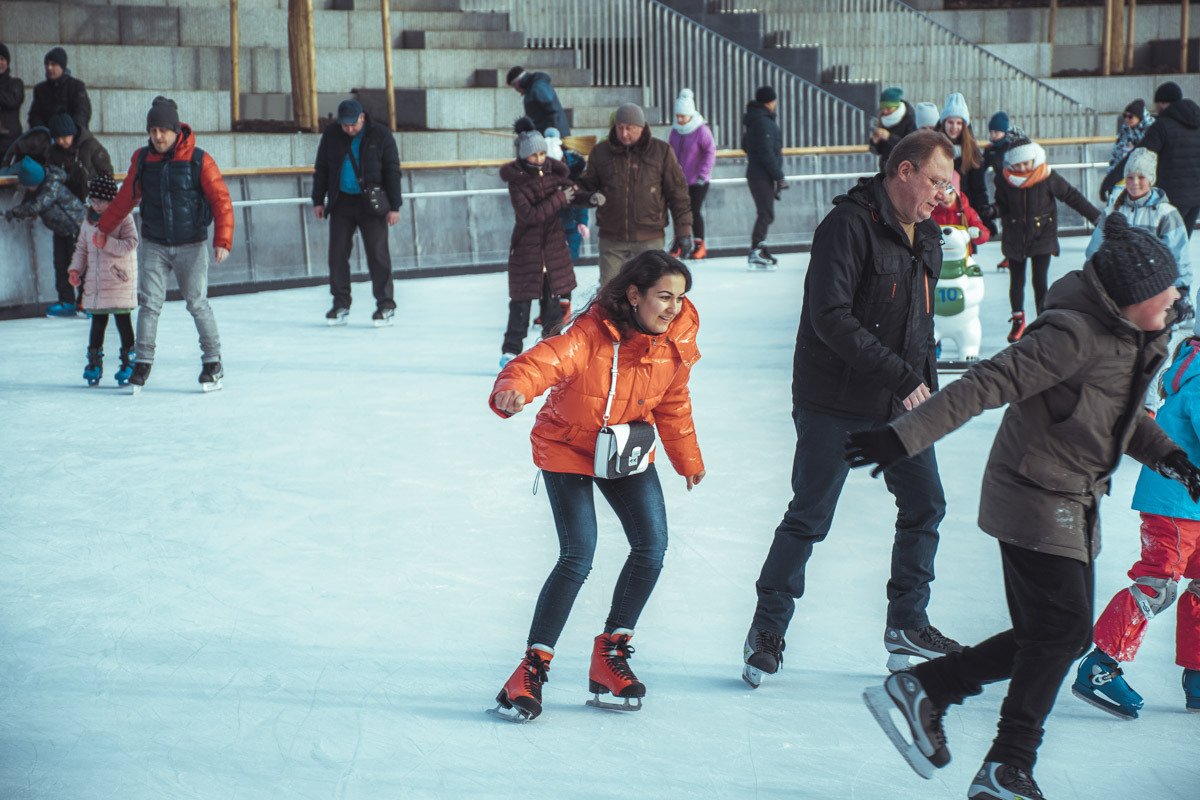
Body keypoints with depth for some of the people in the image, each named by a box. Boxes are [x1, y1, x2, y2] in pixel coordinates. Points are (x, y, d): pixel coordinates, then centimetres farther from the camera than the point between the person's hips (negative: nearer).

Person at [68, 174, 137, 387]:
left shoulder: (124, 218, -7)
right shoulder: (88, 220, 11)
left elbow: (129, 245, -17)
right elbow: (81, 247, 17)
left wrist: (107, 242, -27)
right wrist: (76, 269, 6)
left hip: (120, 280, -5)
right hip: (94, 282, 5)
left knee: (123, 321, 0)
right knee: (98, 321, 10)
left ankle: (128, 360, 9)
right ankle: (94, 361, 18)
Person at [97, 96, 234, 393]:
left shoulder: (198, 160, -10)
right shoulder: (142, 160, 1)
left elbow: (221, 201, -9)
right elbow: (126, 198, 15)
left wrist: (222, 241, -17)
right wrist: (104, 228, 21)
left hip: (191, 246, -3)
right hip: (154, 246, 3)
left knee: (197, 304, 1)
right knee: (149, 303, -1)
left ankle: (213, 363, 12)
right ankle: (142, 363, 7)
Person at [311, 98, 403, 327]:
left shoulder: (380, 135, -6)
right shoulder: (331, 136, 2)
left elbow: (392, 171, -4)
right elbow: (321, 169, 10)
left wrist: (394, 206, -8)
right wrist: (318, 200, 7)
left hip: (371, 204, -3)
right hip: (341, 203, 3)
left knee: (377, 254, -5)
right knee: (337, 254, 3)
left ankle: (385, 305, 1)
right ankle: (341, 304, 12)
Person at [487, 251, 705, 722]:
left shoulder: (677, 341, -11)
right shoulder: (591, 335, -30)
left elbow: (673, 403, 7)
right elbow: (546, 359, -49)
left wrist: (687, 459, 18)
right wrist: (513, 389, -71)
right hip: (567, 448, -5)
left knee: (652, 546, -6)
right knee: (578, 558, -15)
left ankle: (611, 652, 12)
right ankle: (533, 666, -1)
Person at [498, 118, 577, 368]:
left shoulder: (553, 170, 0)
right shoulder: (516, 180, -13)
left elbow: (571, 190, 9)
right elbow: (529, 215, -21)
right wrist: (559, 199, -20)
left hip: (553, 243, 4)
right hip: (526, 244, -4)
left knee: (552, 296, 10)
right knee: (521, 299, -2)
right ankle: (511, 350, 4)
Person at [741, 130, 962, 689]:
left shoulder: (926, 236, 11)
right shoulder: (849, 224, -17)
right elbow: (832, 317, -25)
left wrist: (926, 387, 13)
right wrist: (902, 377, -25)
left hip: (900, 402, 8)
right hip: (836, 402, -8)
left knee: (924, 505, 8)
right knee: (808, 518, 0)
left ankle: (907, 626, 22)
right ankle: (767, 631, 14)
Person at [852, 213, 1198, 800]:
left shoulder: (1134, 336, 6)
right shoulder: (1073, 334, -23)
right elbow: (988, 384, -28)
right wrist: (904, 437, -32)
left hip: (1076, 505, 10)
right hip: (1037, 502, -10)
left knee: (1061, 634, 11)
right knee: (1063, 627, -9)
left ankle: (922, 690, 17)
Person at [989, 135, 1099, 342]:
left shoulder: (1048, 178, -12)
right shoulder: (1004, 180, -8)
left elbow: (1072, 196, -3)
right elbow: (1003, 206, 3)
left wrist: (1095, 216, 1)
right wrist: (993, 210, -21)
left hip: (1042, 236, -2)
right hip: (1014, 238, 2)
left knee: (1040, 282, -6)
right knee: (1016, 281, 12)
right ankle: (1018, 320, 32)